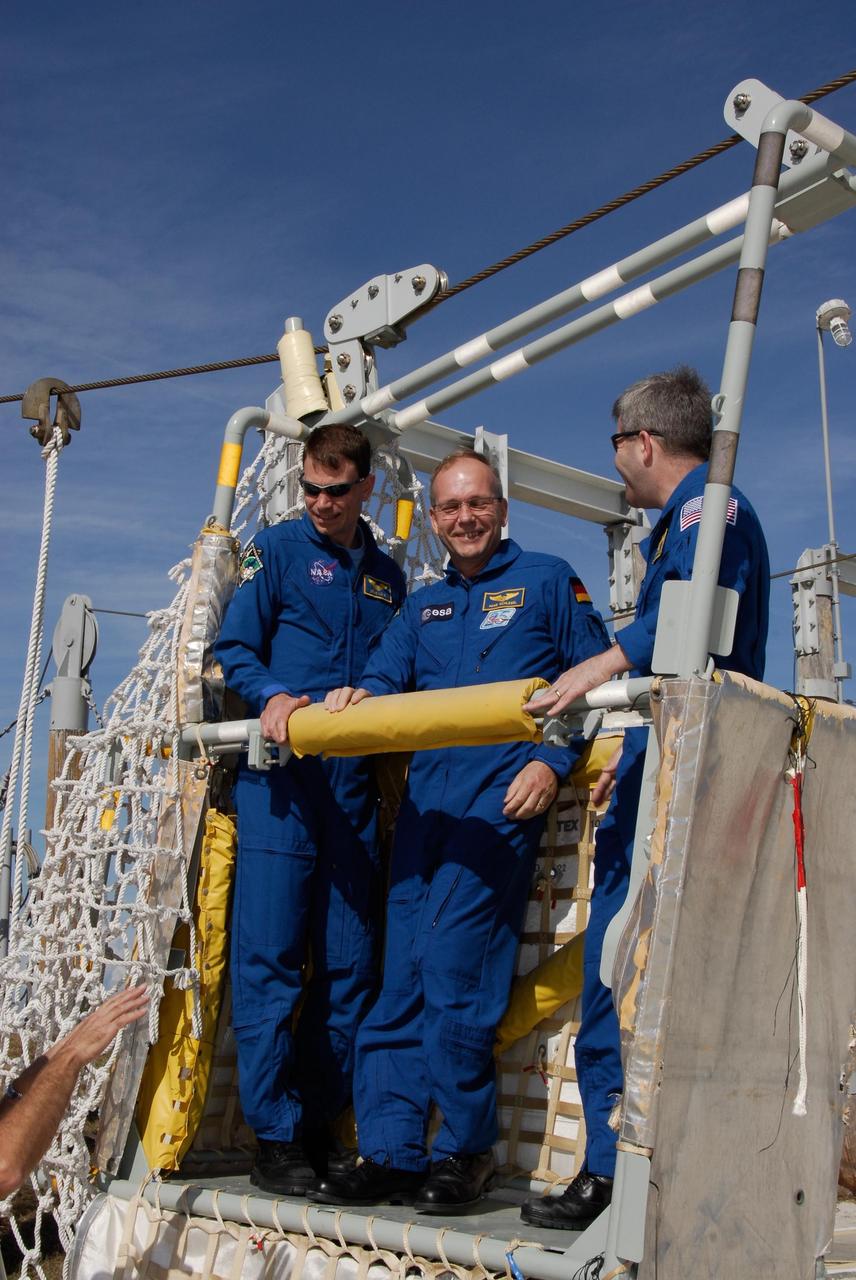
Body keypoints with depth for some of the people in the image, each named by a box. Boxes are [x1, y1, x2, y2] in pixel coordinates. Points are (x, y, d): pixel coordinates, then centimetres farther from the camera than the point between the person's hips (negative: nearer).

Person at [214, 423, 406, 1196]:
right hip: (281, 774, -4)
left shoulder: (387, 577, 20)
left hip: (355, 779, 4)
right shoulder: (276, 550, 7)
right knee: (269, 954, -7)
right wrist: (273, 696, -19)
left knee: (350, 960, 4)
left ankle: (322, 1126, 14)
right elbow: (234, 648, 0)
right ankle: (275, 1137, 1)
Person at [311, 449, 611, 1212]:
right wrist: (359, 695, -10)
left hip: (503, 796, -6)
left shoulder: (547, 580, 9)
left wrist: (552, 762, -11)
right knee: (401, 977, 3)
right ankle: (391, 1155, 8)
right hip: (426, 796, 6)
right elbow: (388, 674, 15)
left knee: (454, 973, -12)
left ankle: (464, 1154, 2)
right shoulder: (422, 606, 25)